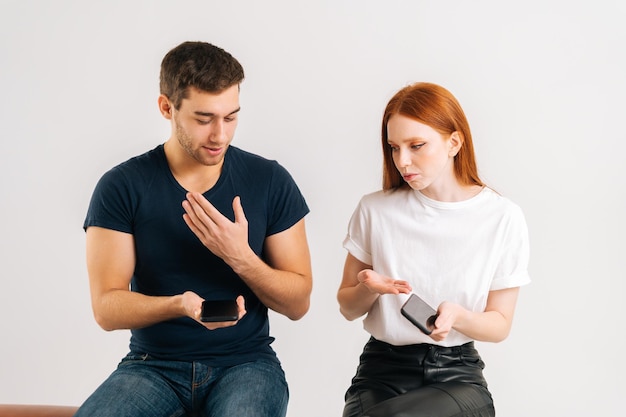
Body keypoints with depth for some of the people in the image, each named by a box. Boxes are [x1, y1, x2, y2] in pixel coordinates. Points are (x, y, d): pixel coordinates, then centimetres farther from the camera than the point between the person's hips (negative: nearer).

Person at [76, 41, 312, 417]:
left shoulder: (270, 181, 1)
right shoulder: (122, 187, -2)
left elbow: (298, 304, 3)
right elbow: (106, 308, -7)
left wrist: (240, 257, -16)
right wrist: (181, 305, -26)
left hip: (245, 362, 0)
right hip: (153, 366, 0)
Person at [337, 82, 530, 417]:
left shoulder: (503, 218, -4)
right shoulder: (375, 209, 1)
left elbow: (500, 325, 3)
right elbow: (348, 308, 11)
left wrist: (457, 317, -18)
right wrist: (369, 289, -11)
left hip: (457, 374, -1)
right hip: (383, 368, 2)